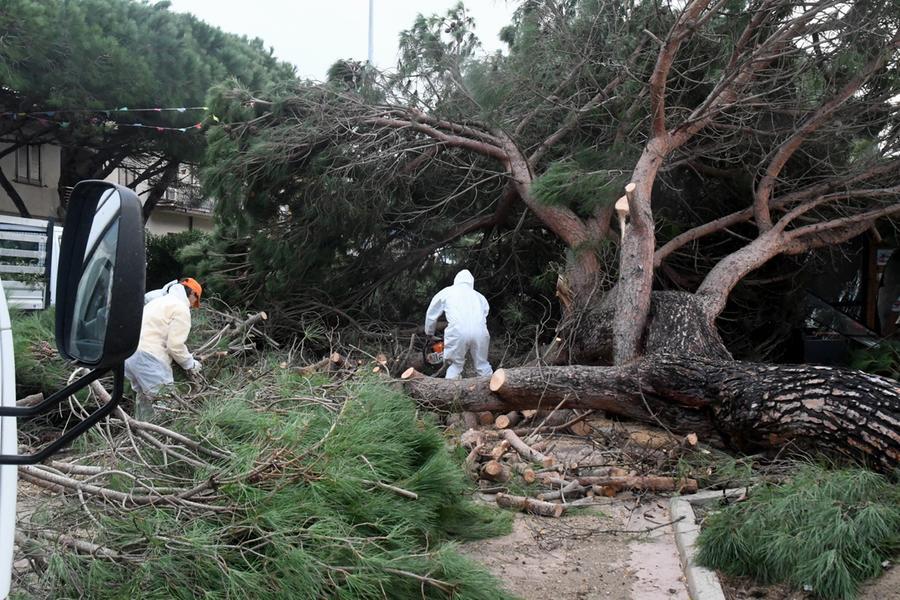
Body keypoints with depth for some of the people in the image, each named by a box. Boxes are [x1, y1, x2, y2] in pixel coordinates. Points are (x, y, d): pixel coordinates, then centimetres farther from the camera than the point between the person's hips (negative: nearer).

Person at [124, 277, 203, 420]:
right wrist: (191, 364, 5)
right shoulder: (181, 309, -4)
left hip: (129, 352, 10)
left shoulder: (159, 301, 25)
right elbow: (175, 345, -11)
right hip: (148, 358, -10)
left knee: (144, 397, 22)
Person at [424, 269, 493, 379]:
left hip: (458, 332, -2)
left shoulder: (446, 292, 26)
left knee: (455, 366, 12)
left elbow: (431, 314, 32)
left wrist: (429, 334, 47)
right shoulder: (478, 296, 29)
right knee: (483, 365, 15)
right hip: (480, 332, 2)